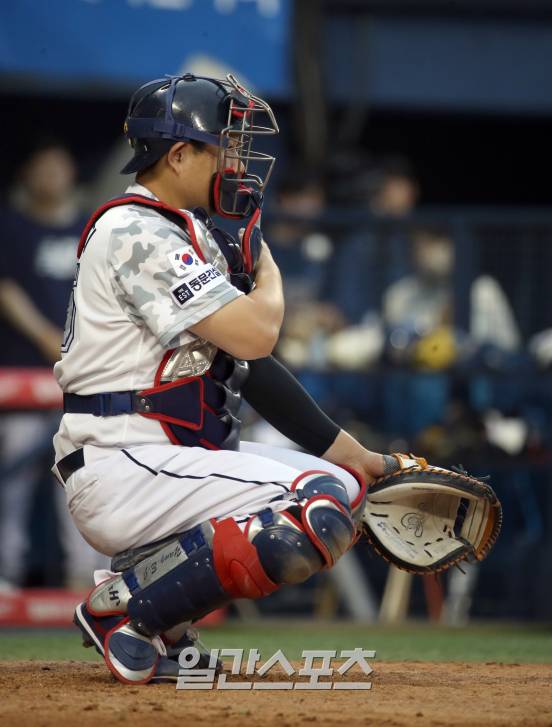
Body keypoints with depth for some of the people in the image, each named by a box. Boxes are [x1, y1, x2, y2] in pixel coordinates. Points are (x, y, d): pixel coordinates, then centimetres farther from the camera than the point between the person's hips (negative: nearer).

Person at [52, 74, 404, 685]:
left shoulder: (195, 235, 18)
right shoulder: (138, 233, -13)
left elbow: (252, 368, 18)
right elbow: (253, 335, -21)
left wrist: (347, 450, 11)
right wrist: (267, 269, 2)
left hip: (184, 455, 10)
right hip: (120, 469, -10)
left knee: (345, 486, 15)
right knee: (321, 509, -23)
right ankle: (124, 606, -14)